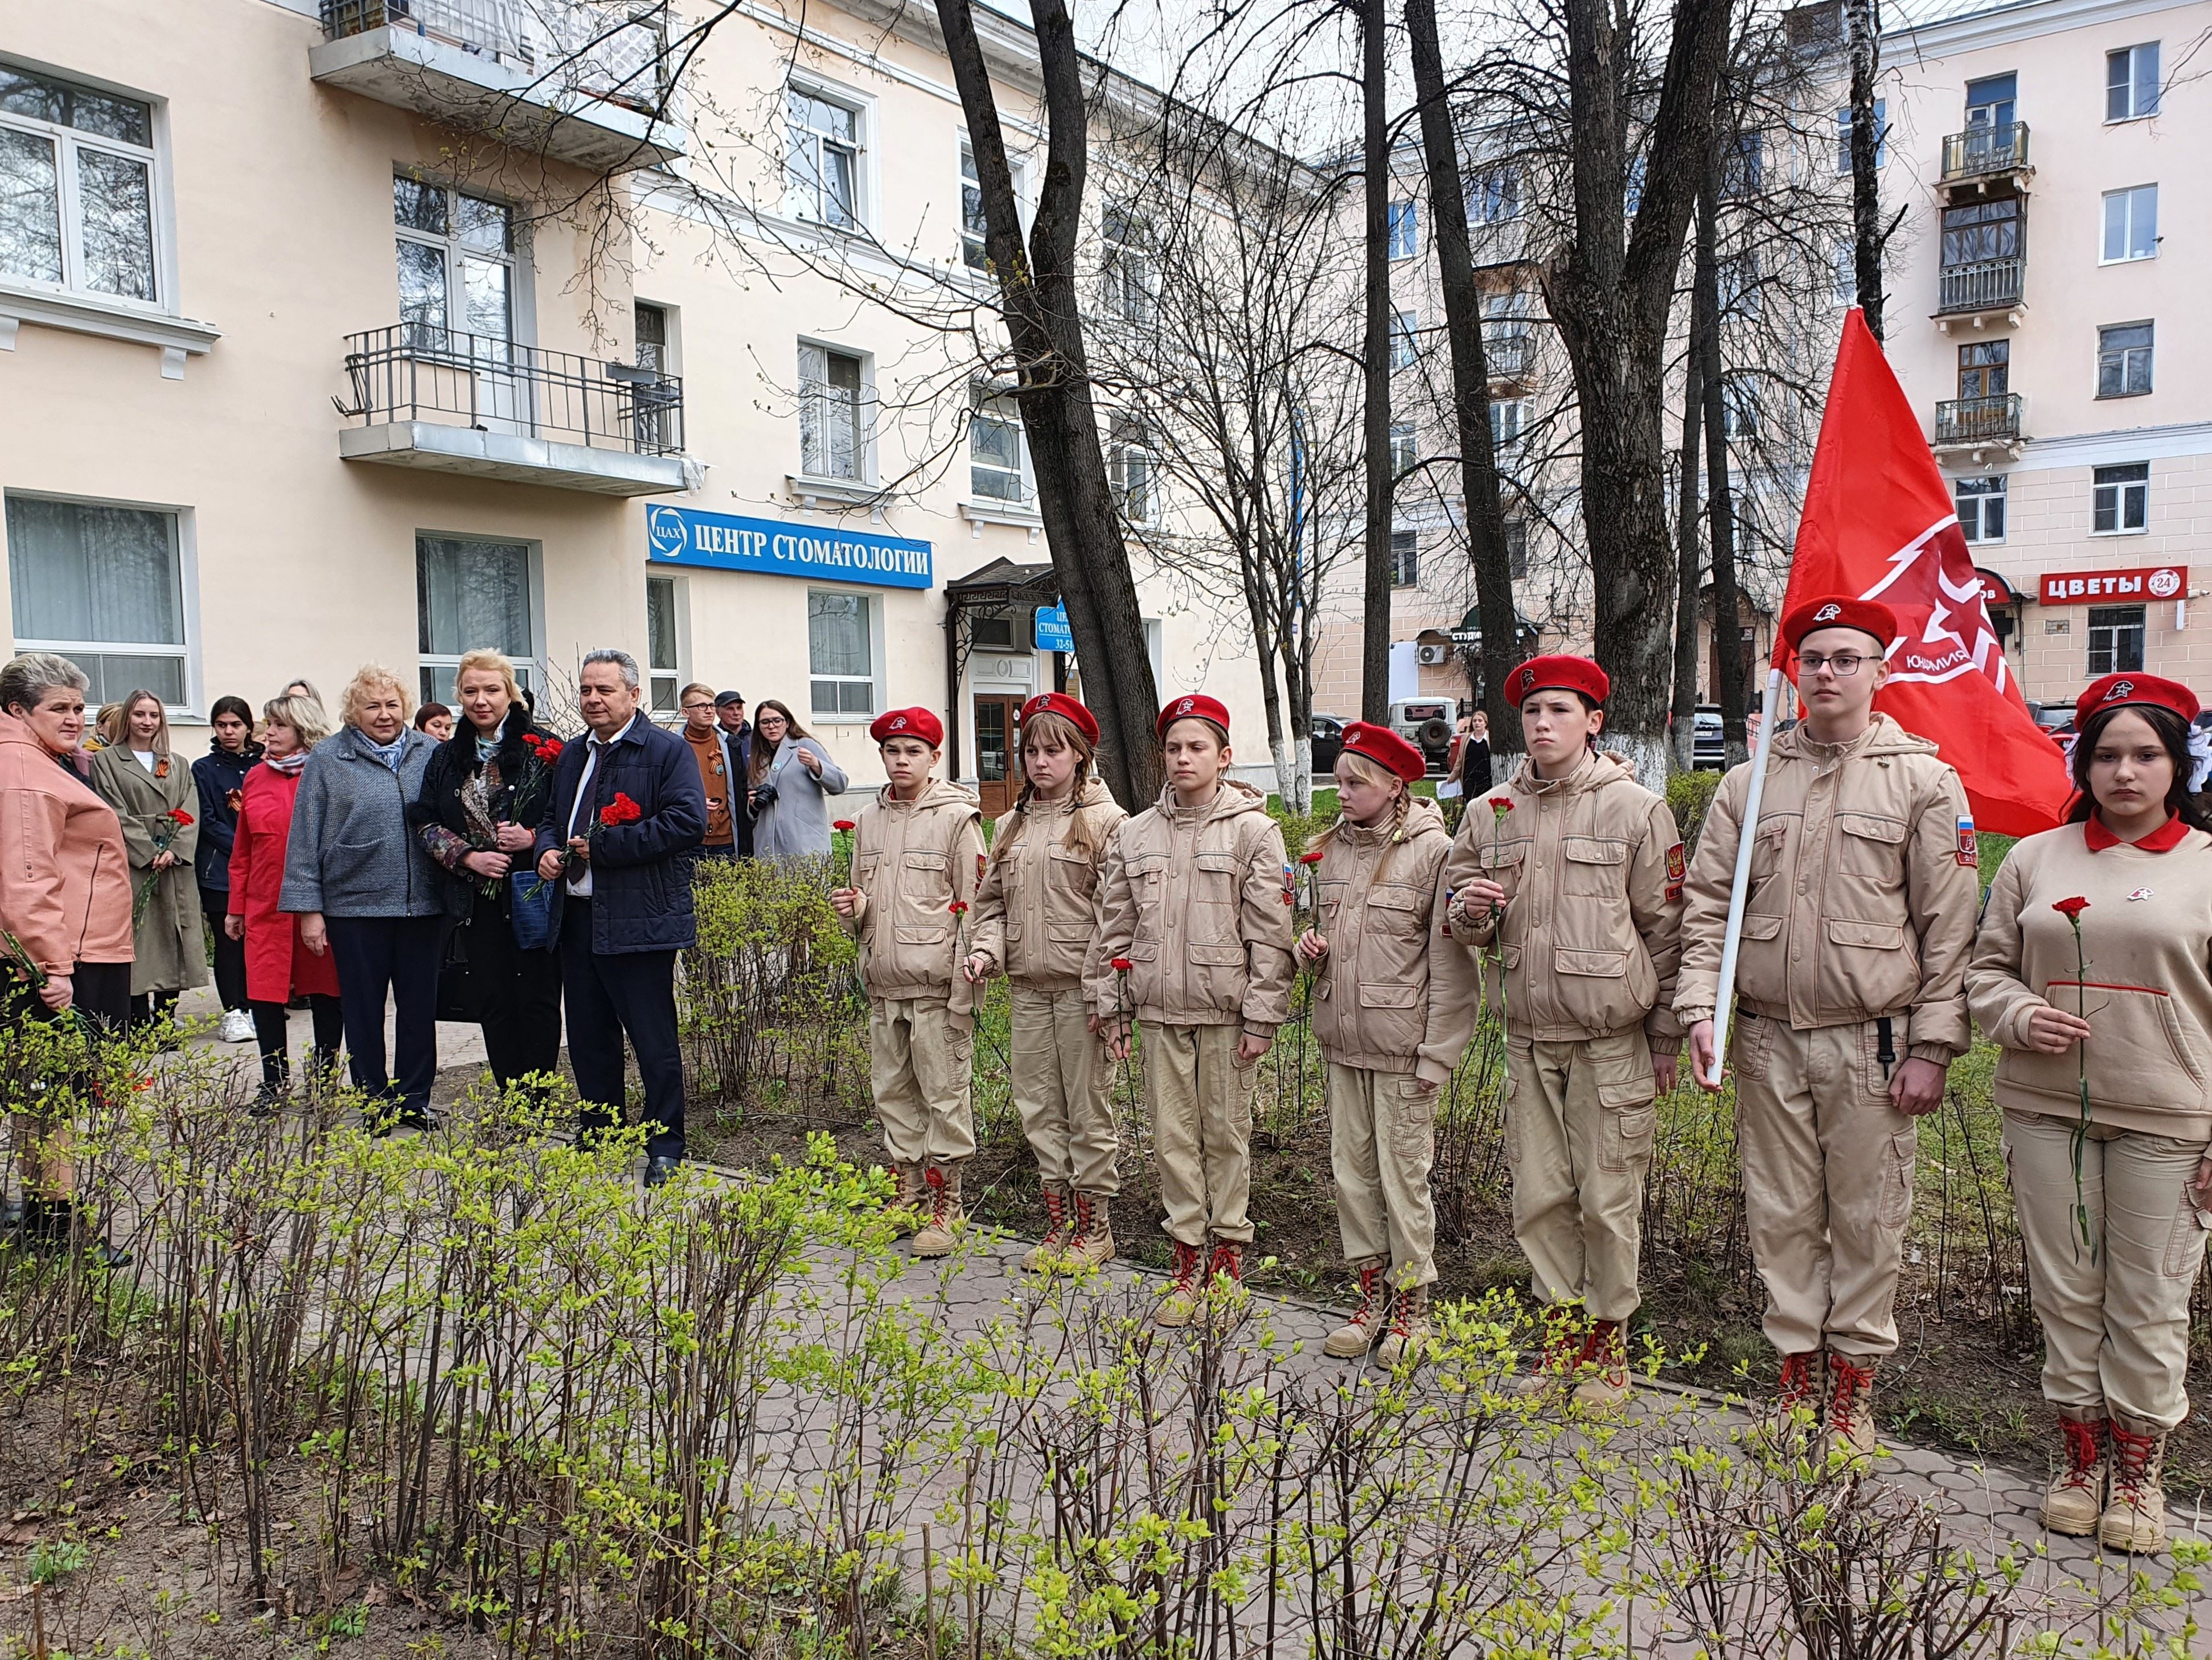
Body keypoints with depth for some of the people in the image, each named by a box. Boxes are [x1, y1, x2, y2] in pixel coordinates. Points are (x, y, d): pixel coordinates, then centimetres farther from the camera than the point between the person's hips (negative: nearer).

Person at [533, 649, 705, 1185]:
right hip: (577, 916, 8)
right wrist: (548, 849, 5)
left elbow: (688, 821, -18)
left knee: (653, 1039, -1)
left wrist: (605, 846, -17)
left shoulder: (668, 751, -6)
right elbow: (552, 816, 29)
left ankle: (665, 1147, 9)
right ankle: (598, 1132, 30)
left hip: (638, 920, -7)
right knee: (588, 1035, 16)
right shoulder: (572, 756, 18)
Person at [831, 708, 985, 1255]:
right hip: (884, 983, 6)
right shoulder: (868, 820, 13)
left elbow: (973, 908, -8)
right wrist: (853, 910, 1)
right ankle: (909, 1198, 24)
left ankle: (944, 1209, 9)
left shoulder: (957, 817, -5)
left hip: (936, 984, -6)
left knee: (943, 1094, -1)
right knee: (892, 1092, 11)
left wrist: (965, 993, -13)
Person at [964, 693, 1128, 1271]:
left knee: (1088, 1108, 2)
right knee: (1038, 1107, 11)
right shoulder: (1013, 824, 13)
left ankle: (1095, 1229, 15)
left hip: (1080, 987, -6)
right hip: (1028, 987, 6)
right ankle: (1059, 1224, 23)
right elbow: (993, 899, 18)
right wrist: (987, 948, -1)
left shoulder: (1104, 820, -6)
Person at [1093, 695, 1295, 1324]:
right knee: (1173, 1136, 7)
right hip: (1160, 1012, 4)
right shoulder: (1134, 834, 9)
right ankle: (1187, 1260, 18)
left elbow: (1270, 934, -6)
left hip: (1226, 1012, -3)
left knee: (1226, 1133, 5)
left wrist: (1262, 1018, -9)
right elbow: (1114, 929, 12)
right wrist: (1114, 1010, 8)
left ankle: (1227, 1259, 19)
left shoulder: (1253, 830, -3)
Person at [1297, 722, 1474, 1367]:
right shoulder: (1329, 850, 10)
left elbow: (1450, 963, -10)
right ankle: (1371, 1292, 25)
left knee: (1403, 1173, 1)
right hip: (1342, 1039, 6)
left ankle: (1411, 1303, 16)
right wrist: (1310, 946, 0)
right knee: (1351, 1168, 11)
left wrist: (1437, 1054, -13)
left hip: (1402, 1046, -6)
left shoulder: (1433, 850, -9)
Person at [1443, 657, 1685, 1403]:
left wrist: (1667, 1038, 1)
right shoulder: (1490, 813, 7)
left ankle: (1608, 1344, 20)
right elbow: (1467, 930, 16)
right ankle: (1563, 1331, 25)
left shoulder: (1637, 809, -3)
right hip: (1530, 1038, 4)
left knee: (1609, 1201, 3)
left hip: (1612, 1040, -3)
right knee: (1539, 1195, 7)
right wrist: (1470, 910, -9)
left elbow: (1666, 930, 0)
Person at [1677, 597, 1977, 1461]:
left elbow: (1948, 927, -2)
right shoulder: (1751, 782, 7)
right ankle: (1797, 1372, 26)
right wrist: (1701, 1008, -6)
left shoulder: (1924, 781, -1)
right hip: (1769, 1040, 2)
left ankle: (1853, 1385, 23)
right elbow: (1708, 905, 6)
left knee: (1867, 1219, 7)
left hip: (1873, 1042, -2)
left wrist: (1932, 1048, -6)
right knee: (1781, 1215, 10)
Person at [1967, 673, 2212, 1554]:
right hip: (2047, 1110, 2)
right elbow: (1988, 969, 12)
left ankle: (2139, 1466, 24)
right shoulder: (2035, 858, 6)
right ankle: (2083, 1454, 27)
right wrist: (2021, 1017, -11)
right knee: (2065, 1292, 10)